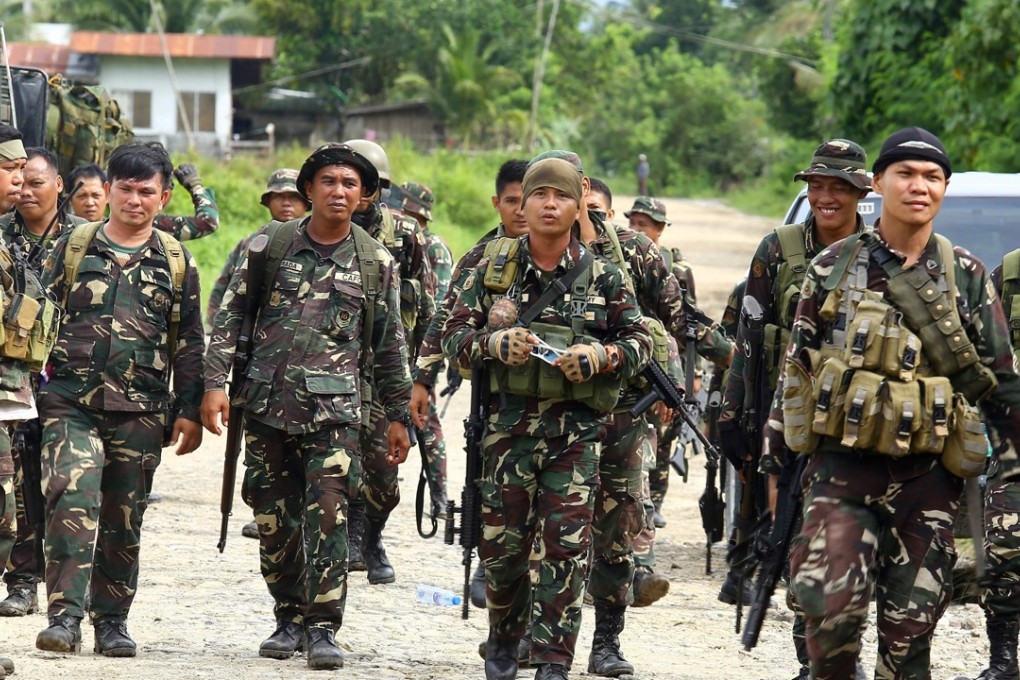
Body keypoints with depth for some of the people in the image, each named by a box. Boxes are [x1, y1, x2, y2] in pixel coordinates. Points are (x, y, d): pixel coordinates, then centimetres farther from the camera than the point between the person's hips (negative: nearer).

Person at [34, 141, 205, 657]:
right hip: (71, 402, -1)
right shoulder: (72, 248, 7)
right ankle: (64, 614, -21)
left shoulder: (176, 261, 9)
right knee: (72, 498, -19)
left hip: (141, 411, 2)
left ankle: (111, 620, 19)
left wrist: (190, 411, 7)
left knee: (124, 517, 7)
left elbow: (189, 342, 12)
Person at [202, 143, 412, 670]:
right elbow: (230, 314, 4)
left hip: (334, 407, -1)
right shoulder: (271, 244, 4)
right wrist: (215, 383, -5)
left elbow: (388, 344, 12)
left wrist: (398, 416, 13)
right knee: (273, 519, 6)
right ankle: (290, 619, 19)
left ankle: (323, 627, -10)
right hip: (268, 402, 2)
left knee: (327, 514, -13)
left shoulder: (376, 261, 6)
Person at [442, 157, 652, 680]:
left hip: (576, 427, -1)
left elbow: (639, 340, 9)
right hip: (509, 423, 1)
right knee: (502, 541, 5)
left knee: (566, 548, -6)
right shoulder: (493, 270, 8)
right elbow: (454, 335, 8)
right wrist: (495, 344, -12)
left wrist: (601, 356, -11)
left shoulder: (603, 277, 6)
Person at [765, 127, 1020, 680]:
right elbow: (795, 367, 10)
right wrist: (775, 460, 9)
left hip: (927, 476, 1)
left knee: (910, 630, 3)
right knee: (831, 608, -15)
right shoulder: (833, 267, 4)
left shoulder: (966, 276, 6)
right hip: (840, 468, -1)